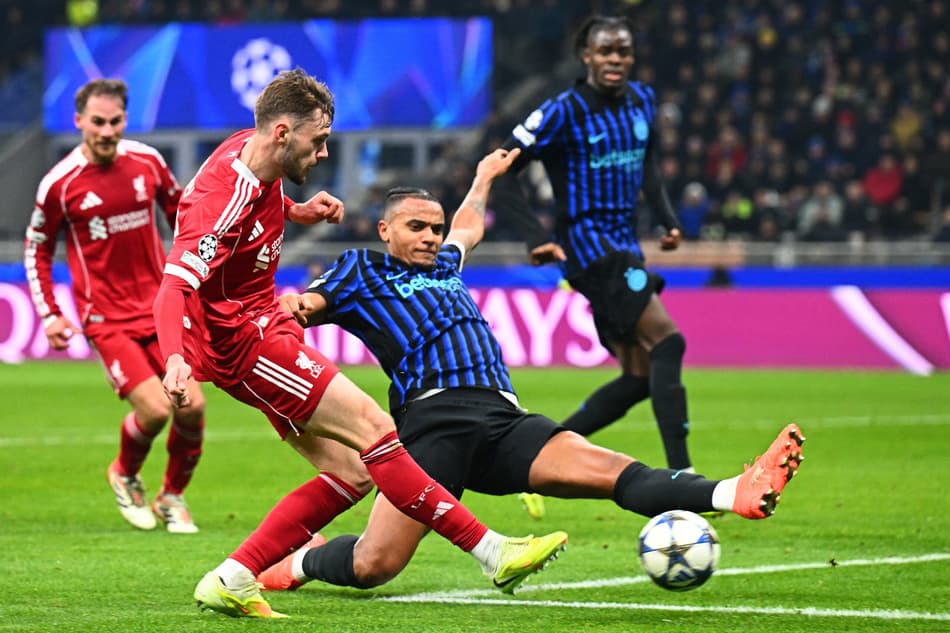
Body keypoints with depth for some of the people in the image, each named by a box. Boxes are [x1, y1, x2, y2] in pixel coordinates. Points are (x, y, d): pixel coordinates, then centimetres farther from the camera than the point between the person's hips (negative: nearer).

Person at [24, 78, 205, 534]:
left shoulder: (147, 161, 0)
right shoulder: (60, 184, -9)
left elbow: (180, 211, 19)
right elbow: (37, 250, 4)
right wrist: (49, 314, -3)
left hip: (160, 306, 4)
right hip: (106, 318, -4)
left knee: (191, 406, -6)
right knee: (153, 409, -17)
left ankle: (172, 497, 21)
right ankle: (124, 476, 17)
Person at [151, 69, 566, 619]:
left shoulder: (249, 149, 3)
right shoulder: (226, 200, -25)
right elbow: (174, 286, -35)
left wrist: (299, 211, 14)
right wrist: (176, 358, -51)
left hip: (264, 324, 10)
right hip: (241, 341, -10)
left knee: (351, 471, 1)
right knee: (372, 427, -16)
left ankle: (232, 581, 3)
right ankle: (492, 553, -15)